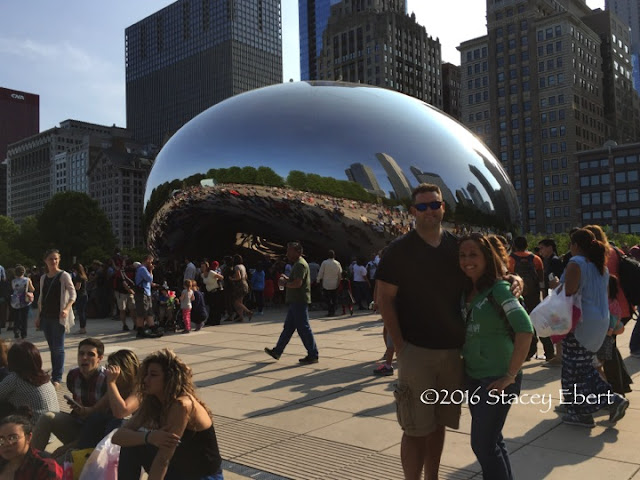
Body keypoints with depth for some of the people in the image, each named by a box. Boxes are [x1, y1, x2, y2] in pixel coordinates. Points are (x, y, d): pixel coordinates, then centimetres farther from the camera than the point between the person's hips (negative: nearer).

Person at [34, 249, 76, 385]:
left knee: (58, 348, -4)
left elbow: (73, 294, -14)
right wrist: (38, 316, 14)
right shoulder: (43, 278, 12)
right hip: (46, 316, 6)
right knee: (52, 347, 12)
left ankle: (57, 377, 2)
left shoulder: (64, 276, -6)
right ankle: (54, 373, 21)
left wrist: (66, 309, -28)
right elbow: (41, 299, 17)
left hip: (58, 317, -6)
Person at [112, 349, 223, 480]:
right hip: (177, 469, 7)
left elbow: (163, 459, -29)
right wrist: (149, 437, -31)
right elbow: (118, 436, -12)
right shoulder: (151, 402, -3)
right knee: (132, 444, -7)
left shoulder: (182, 405, -27)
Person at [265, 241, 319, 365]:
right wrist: (287, 279, 9)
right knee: (288, 327, 15)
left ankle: (313, 355, 1)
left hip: (299, 302, -11)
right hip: (296, 302, 11)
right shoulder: (297, 264, 18)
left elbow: (297, 283, -25)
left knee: (303, 328, -5)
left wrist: (285, 283, -11)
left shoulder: (300, 264, -16)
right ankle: (277, 351, 23)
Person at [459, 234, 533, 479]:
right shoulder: (465, 292, 6)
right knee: (492, 441, 18)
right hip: (472, 377, 7)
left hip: (497, 379, -7)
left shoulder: (498, 289, -14)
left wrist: (510, 376, -20)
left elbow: (525, 330, -22)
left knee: (482, 444, -2)